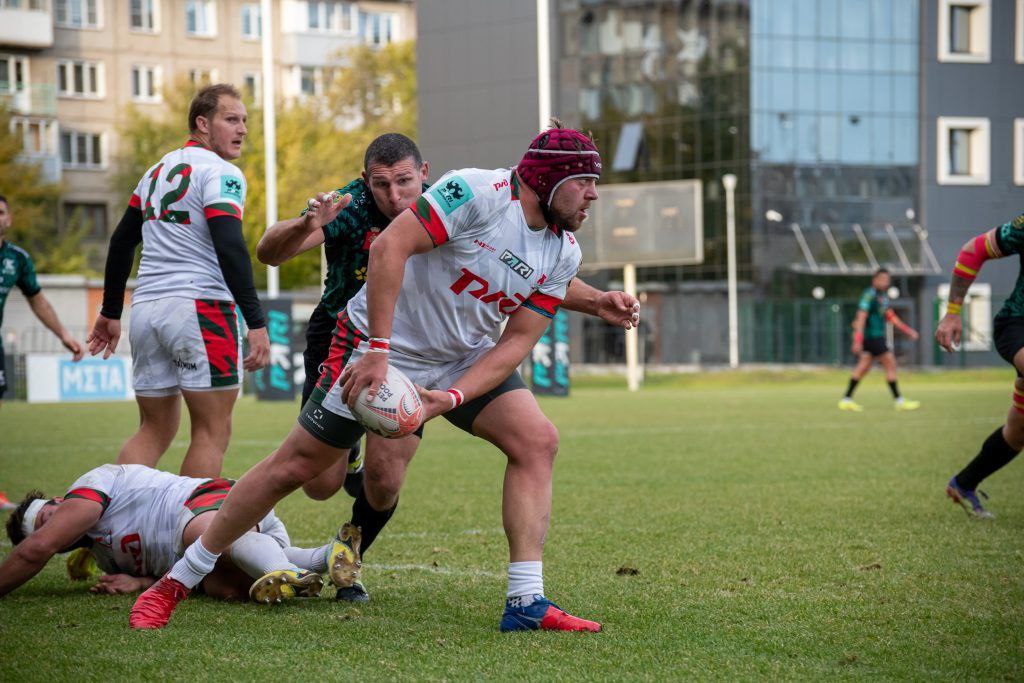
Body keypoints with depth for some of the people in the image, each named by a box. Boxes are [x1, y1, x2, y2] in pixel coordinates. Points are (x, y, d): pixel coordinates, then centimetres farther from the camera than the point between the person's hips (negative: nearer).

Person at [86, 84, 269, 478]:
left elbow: (122, 242, 22)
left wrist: (111, 312, 29)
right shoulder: (220, 173, -7)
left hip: (147, 309, 8)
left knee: (154, 431, 14)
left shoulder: (158, 170, 18)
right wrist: (256, 322, -20)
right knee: (213, 432, -2)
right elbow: (230, 249, -18)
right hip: (200, 308, -8)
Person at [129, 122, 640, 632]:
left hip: (463, 361, 6)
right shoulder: (479, 192, -23)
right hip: (382, 349, -6)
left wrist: (453, 398, -20)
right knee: (296, 466, -6)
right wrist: (377, 350, -33)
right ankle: (176, 582, 7)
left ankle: (526, 603, -7)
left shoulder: (563, 254, -2)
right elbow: (390, 246, -30)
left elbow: (517, 342, -5)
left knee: (537, 440, -12)